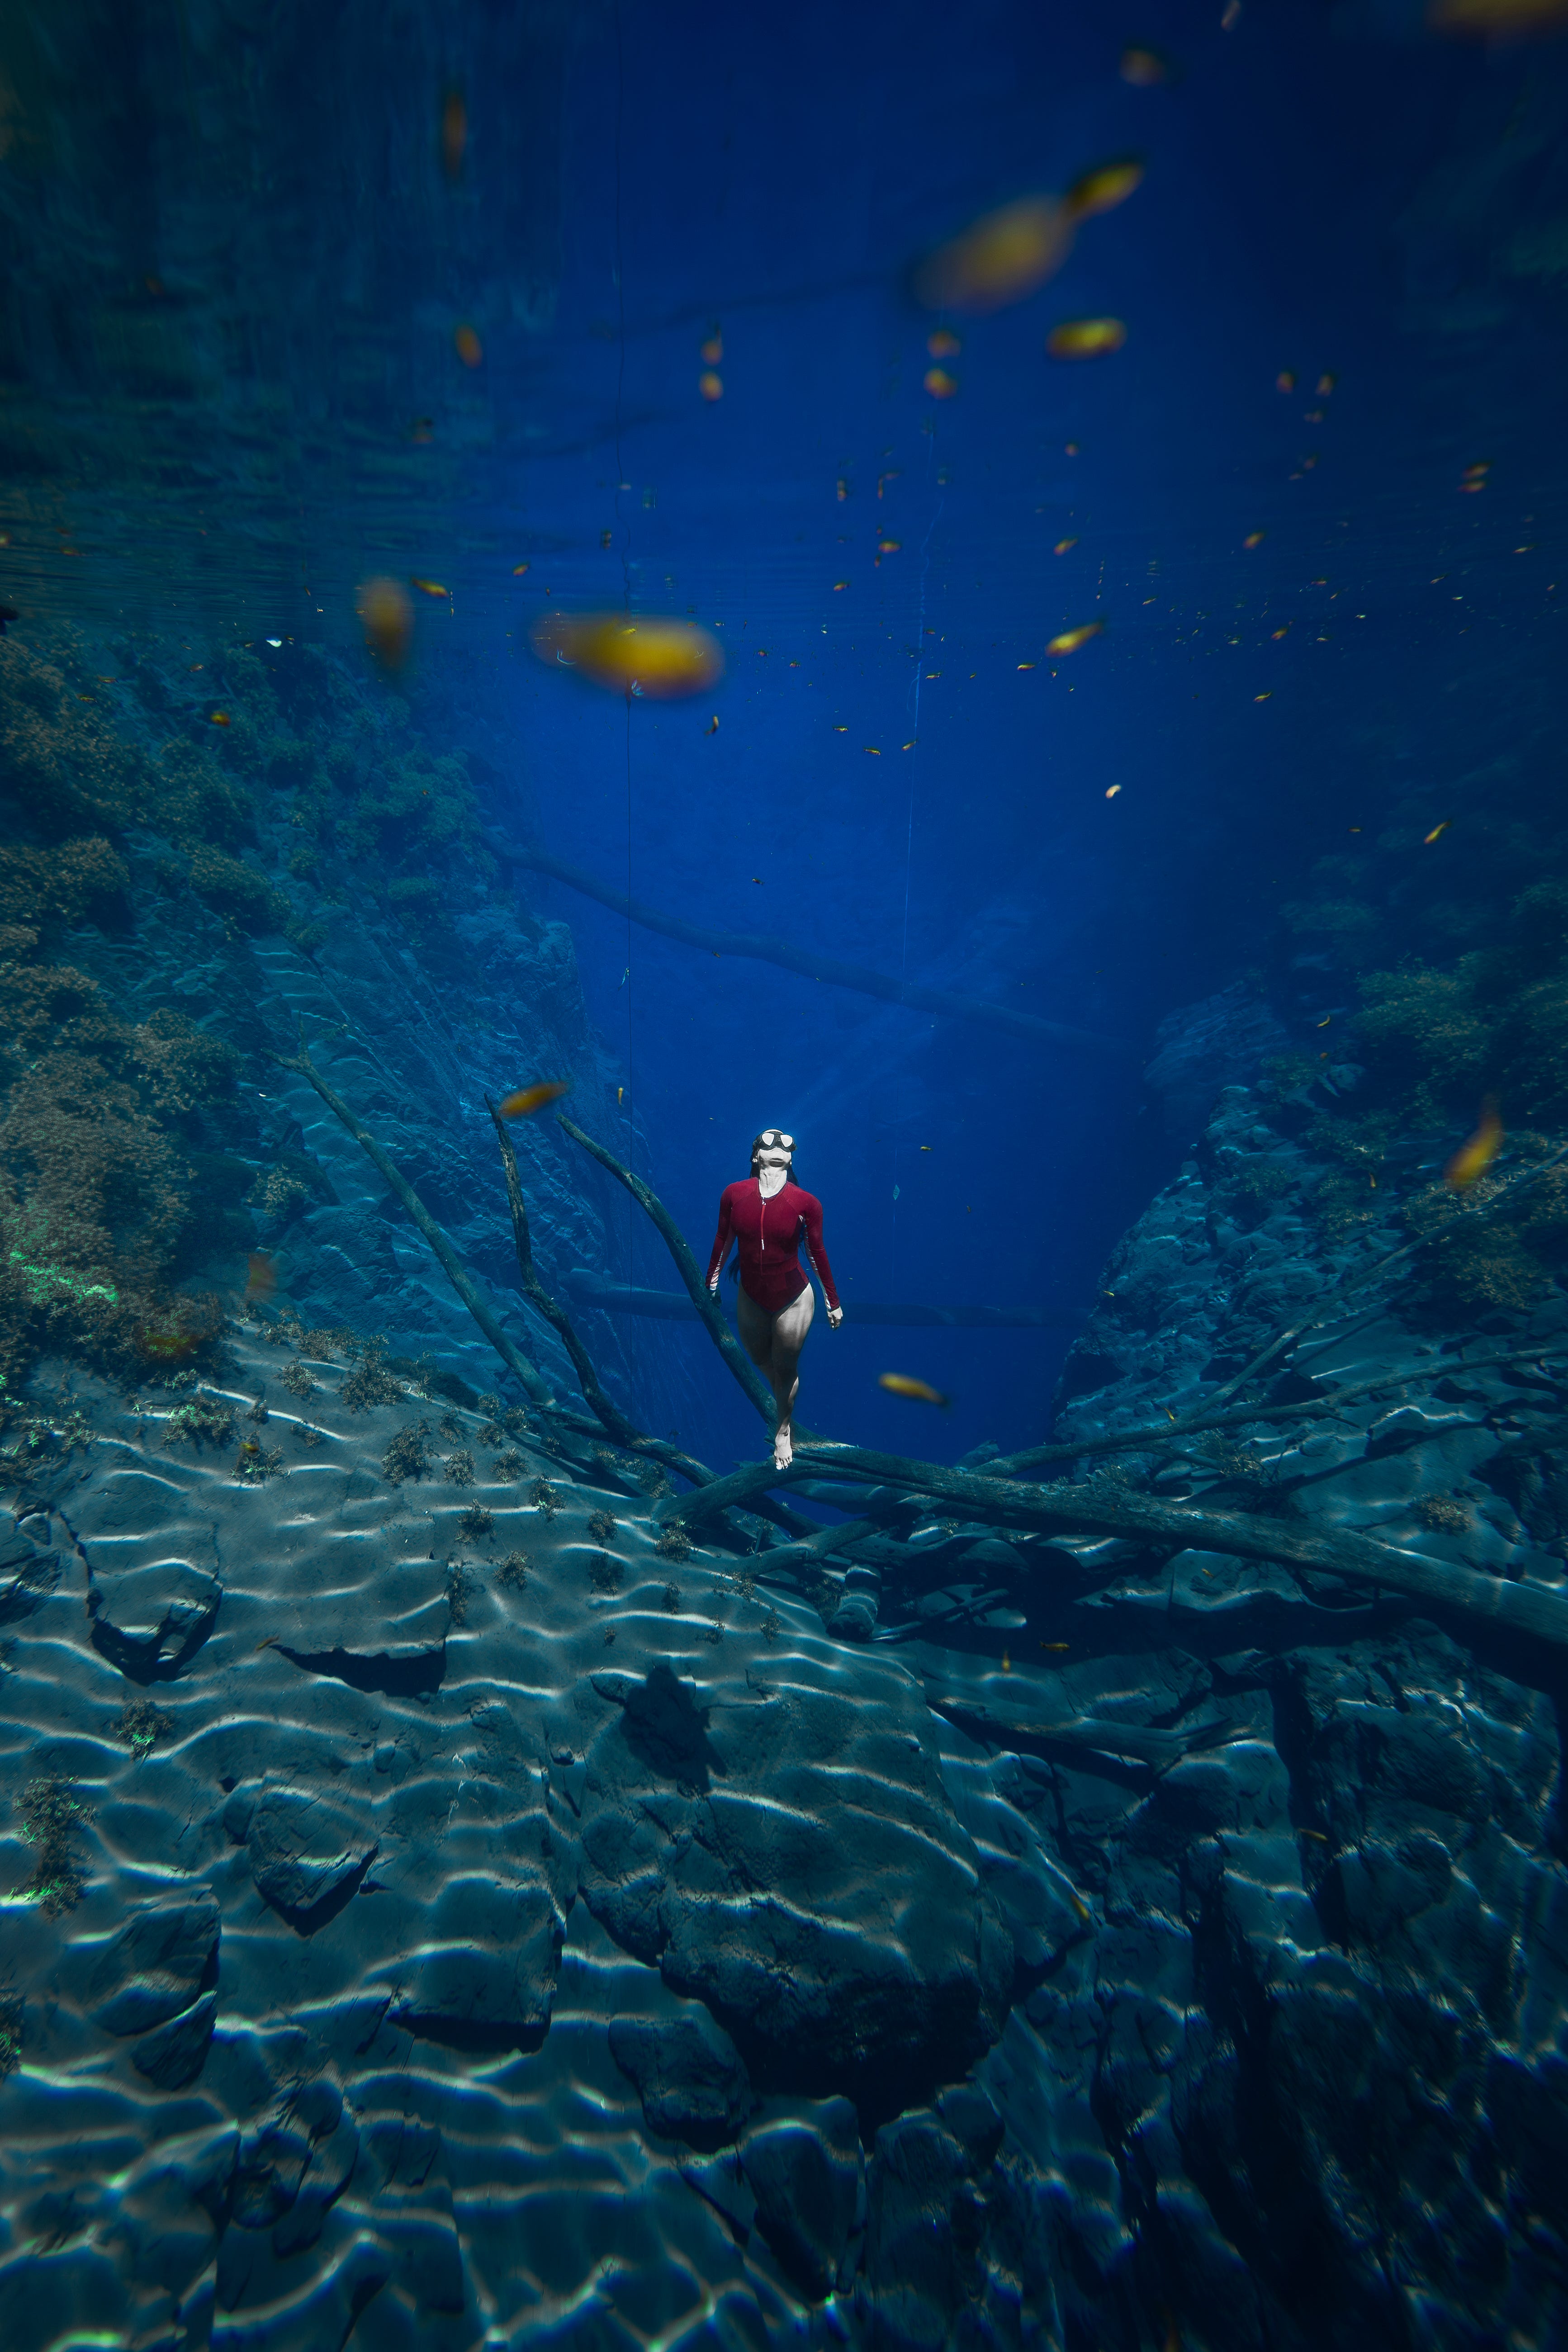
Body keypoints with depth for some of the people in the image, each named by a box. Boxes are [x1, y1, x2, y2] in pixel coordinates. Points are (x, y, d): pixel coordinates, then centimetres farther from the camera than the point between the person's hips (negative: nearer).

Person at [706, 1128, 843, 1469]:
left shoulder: (806, 1203, -16)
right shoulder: (734, 1194, -11)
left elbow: (817, 1253, -5)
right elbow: (723, 1242, 3)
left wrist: (833, 1302, 2)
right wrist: (711, 1284, 13)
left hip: (794, 1300, -2)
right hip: (751, 1299, 2)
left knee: (786, 1369, 13)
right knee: (760, 1362, 21)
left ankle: (783, 1430, 39)